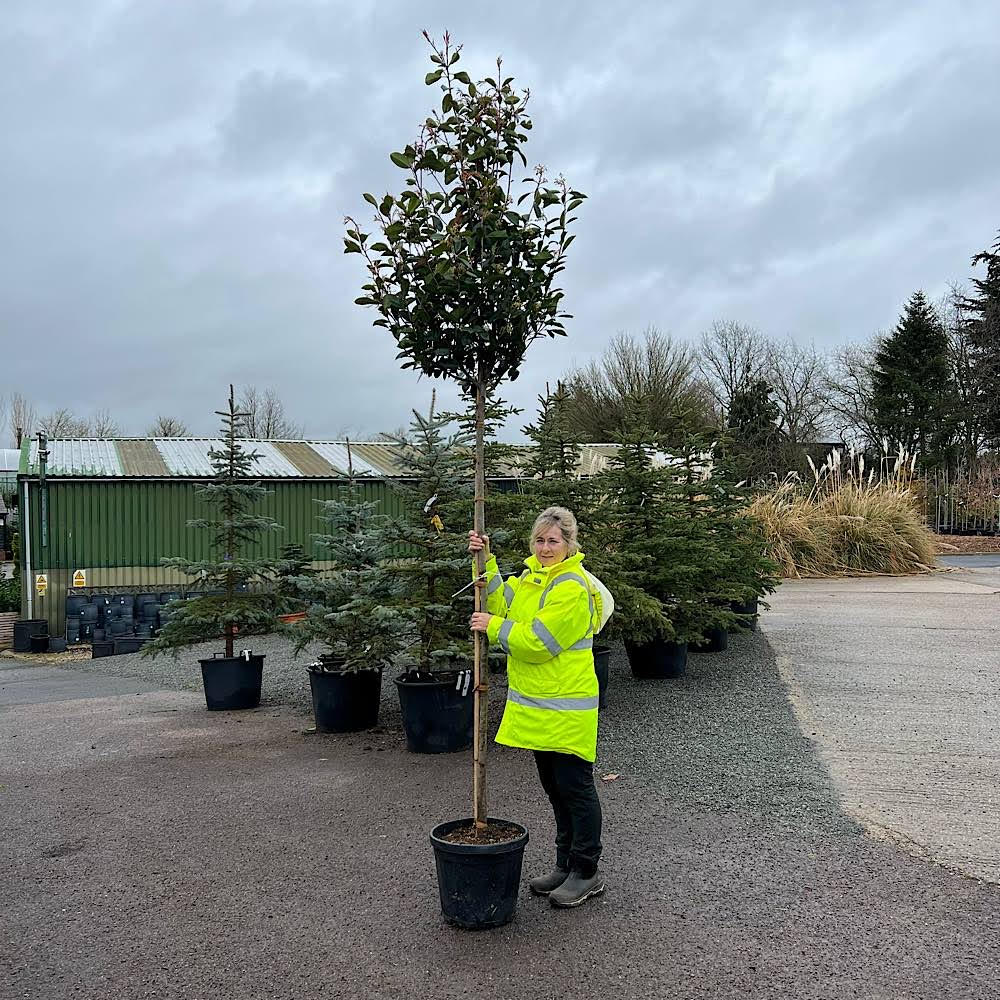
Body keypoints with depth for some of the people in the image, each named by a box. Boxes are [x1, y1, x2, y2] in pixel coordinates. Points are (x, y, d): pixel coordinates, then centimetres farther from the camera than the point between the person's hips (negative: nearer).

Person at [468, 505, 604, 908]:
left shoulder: (572, 587, -19)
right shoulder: (532, 575, 11)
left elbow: (538, 641, -21)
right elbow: (500, 603, 9)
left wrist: (494, 627, -13)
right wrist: (485, 561, 0)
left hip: (567, 707, -9)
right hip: (537, 705, 9)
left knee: (575, 788, 2)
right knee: (555, 787, 17)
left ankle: (586, 873, 14)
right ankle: (565, 865, 30)